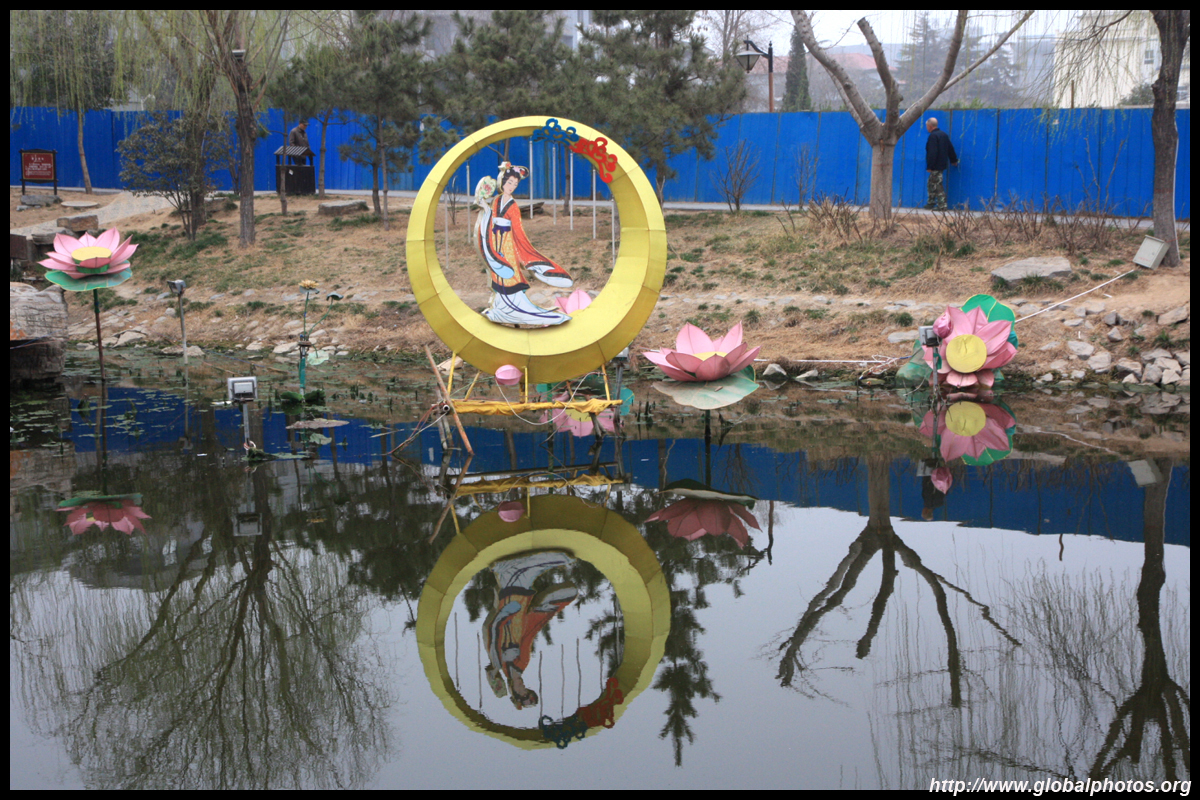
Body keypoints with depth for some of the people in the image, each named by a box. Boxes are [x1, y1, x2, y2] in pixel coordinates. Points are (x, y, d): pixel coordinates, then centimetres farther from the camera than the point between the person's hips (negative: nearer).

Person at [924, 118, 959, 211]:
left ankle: (942, 206, -6)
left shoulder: (933, 136, -17)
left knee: (938, 186, -7)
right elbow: (950, 149, 20)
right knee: (932, 183, 20)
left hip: (936, 166, -10)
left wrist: (929, 166, -22)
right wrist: (954, 160, 31)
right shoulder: (944, 134, 13)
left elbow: (932, 153, -22)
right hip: (942, 164, 10)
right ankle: (931, 202, 26)